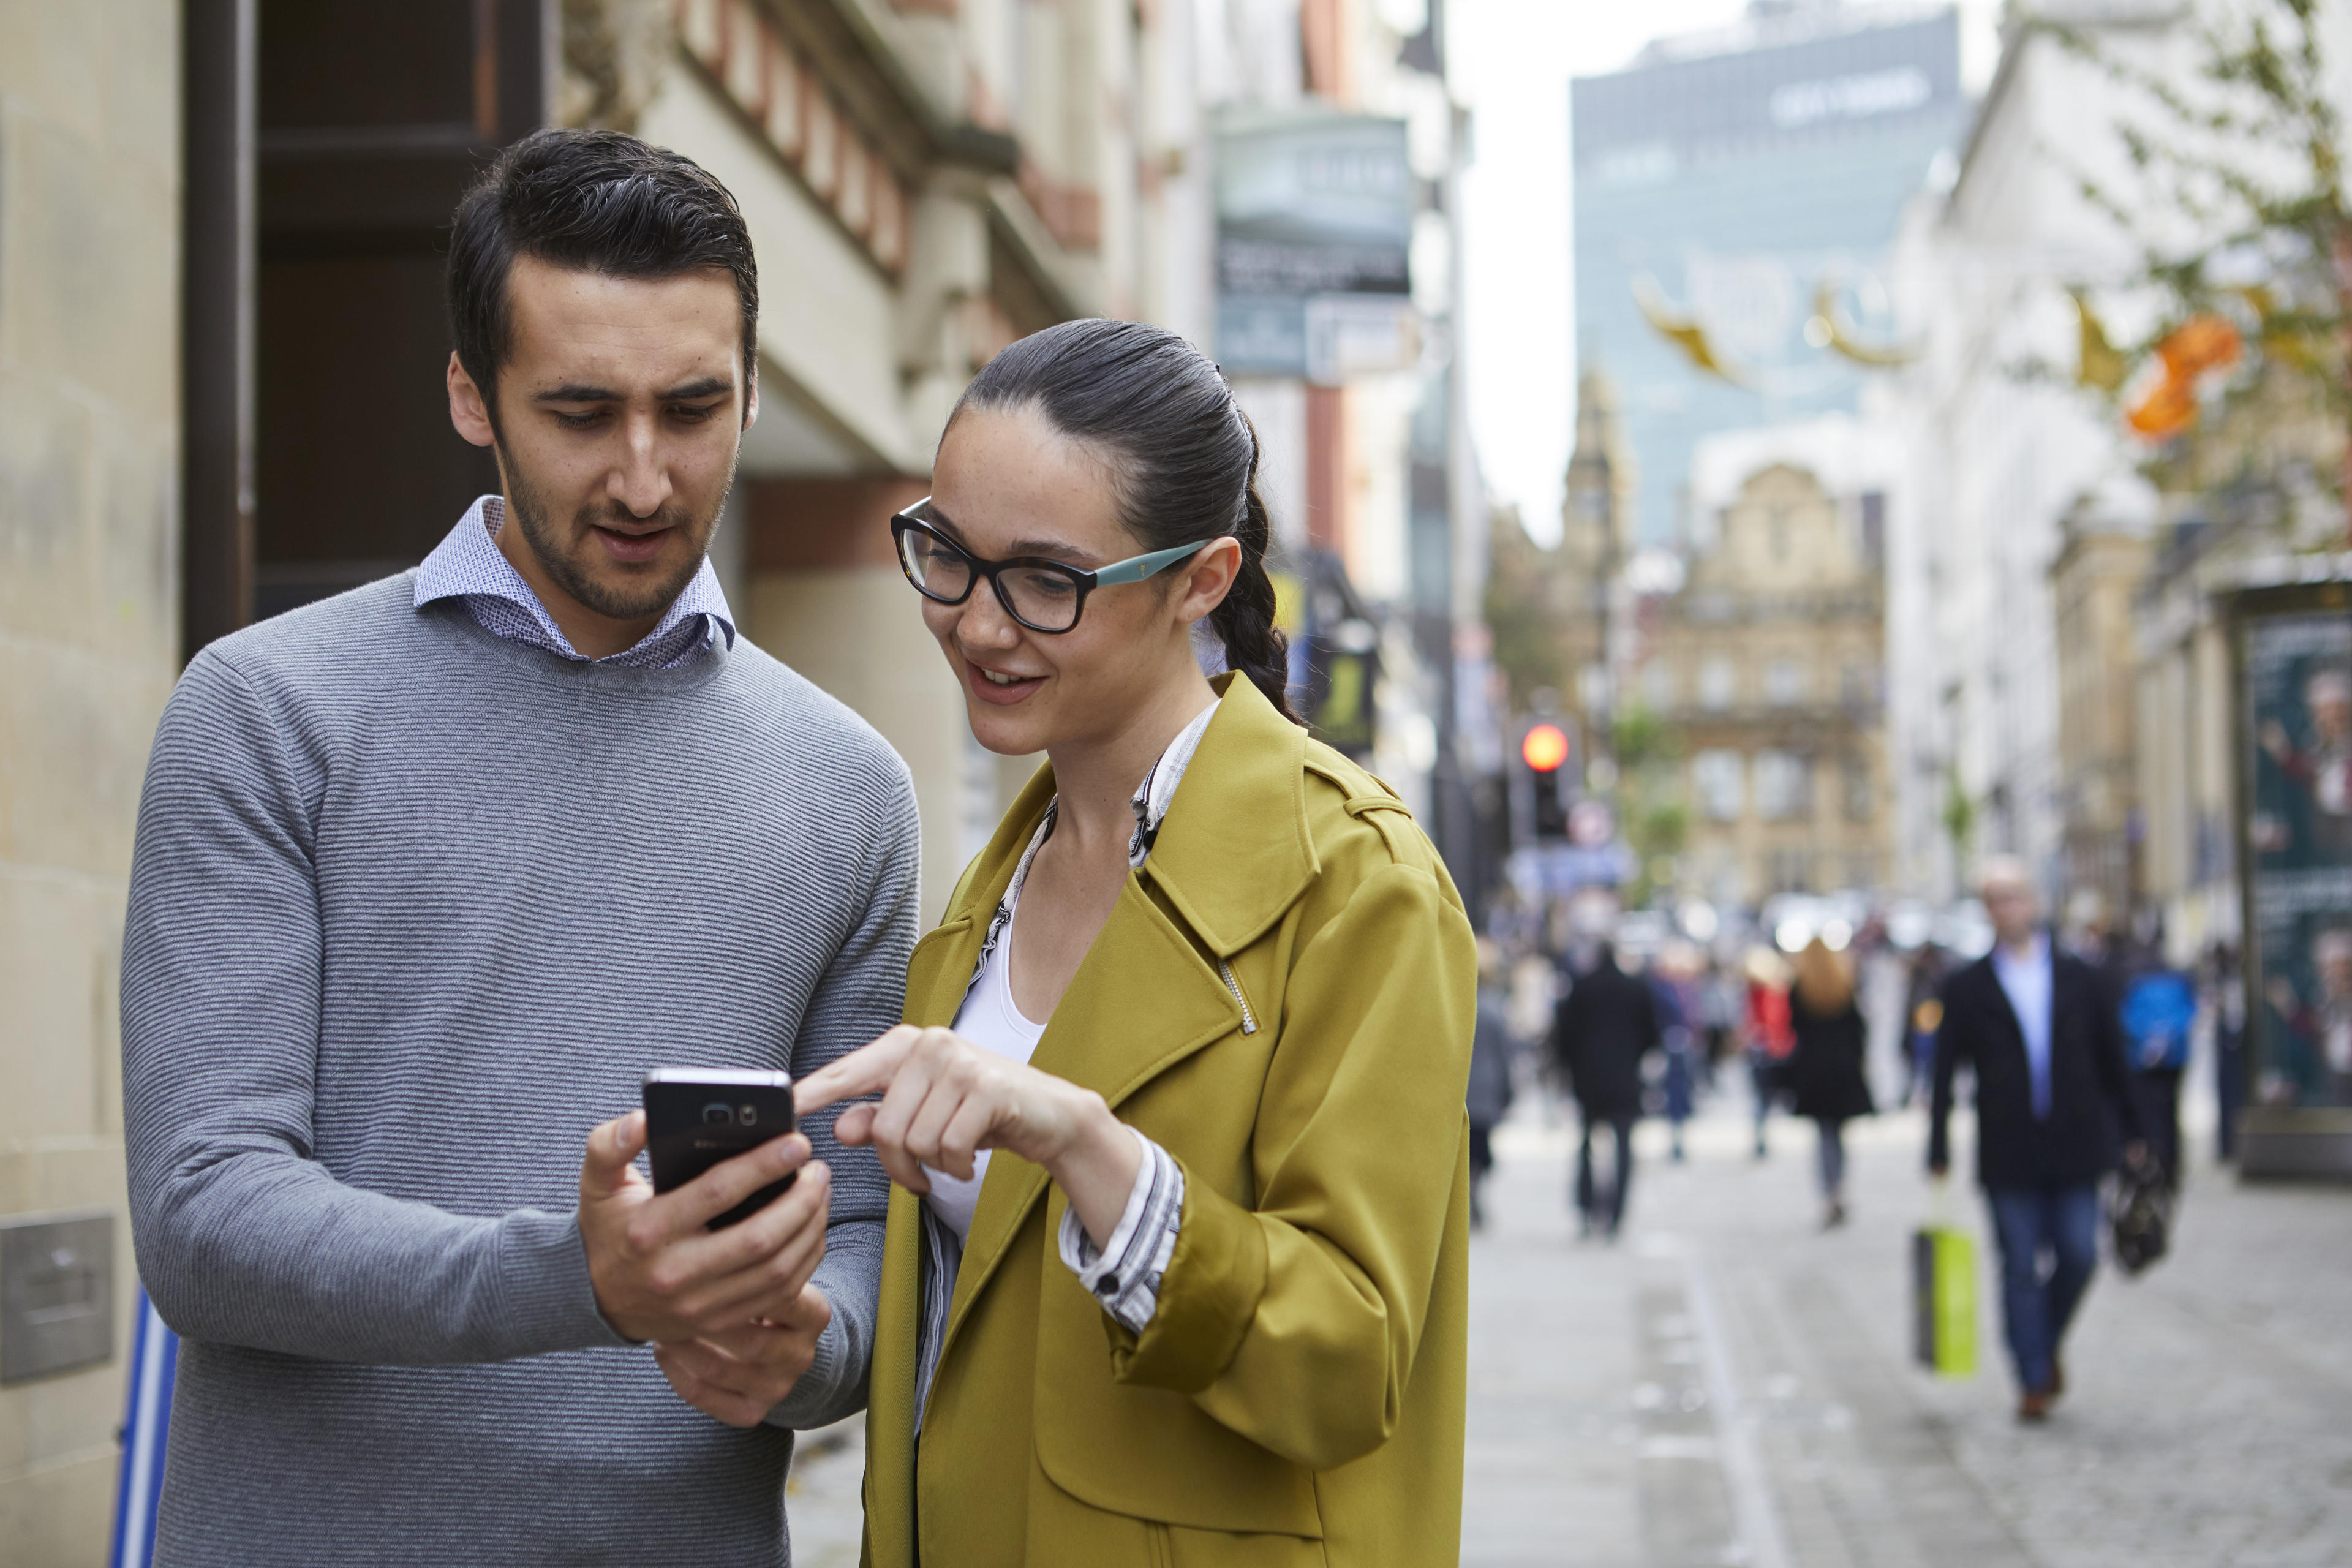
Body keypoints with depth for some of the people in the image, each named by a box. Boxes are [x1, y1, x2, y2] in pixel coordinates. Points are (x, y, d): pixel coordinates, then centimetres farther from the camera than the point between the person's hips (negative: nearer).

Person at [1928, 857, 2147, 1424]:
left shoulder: (2077, 977, 8)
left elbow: (2111, 1057, 12)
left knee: (2078, 1258, 0)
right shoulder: (1966, 987, 3)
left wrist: (2131, 1131, 11)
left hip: (2074, 1148, 2)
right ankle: (2033, 1381, 9)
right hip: (2009, 1158, -2)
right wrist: (1939, 1149, -1)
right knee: (2021, 1269, 0)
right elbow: (1944, 1072, 3)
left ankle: (2048, 1344, 27)